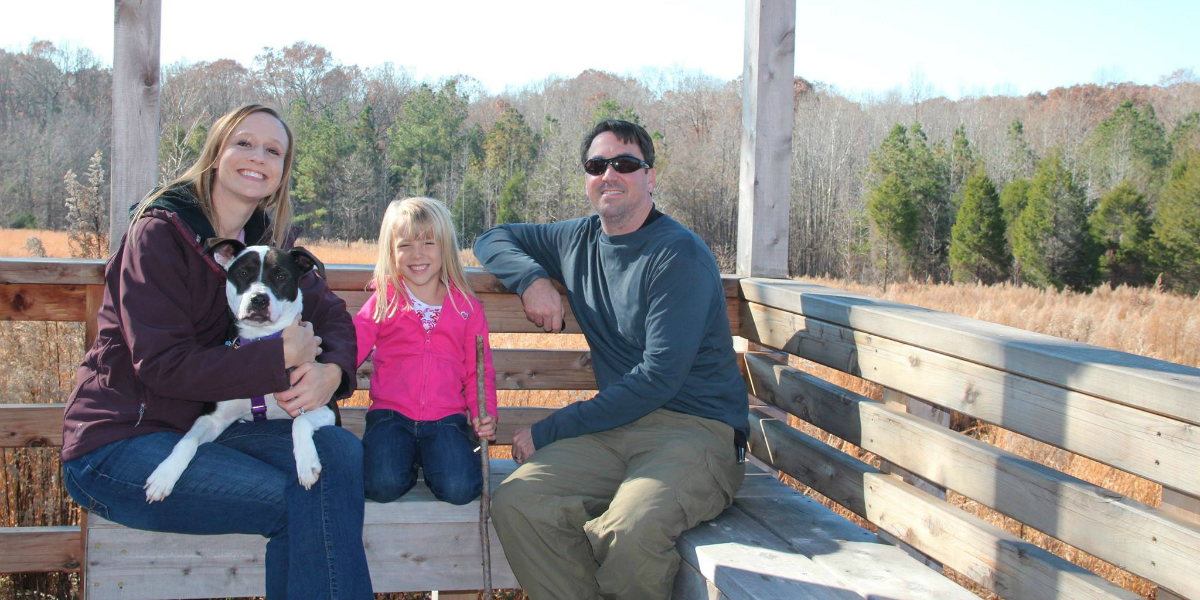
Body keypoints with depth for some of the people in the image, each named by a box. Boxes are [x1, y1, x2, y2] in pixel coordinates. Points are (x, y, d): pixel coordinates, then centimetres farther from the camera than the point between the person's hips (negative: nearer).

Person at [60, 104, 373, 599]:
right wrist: (281, 357, -21)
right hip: (118, 442, -6)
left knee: (339, 452, -18)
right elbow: (162, 364, -21)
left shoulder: (265, 241, 8)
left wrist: (330, 370, -19)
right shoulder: (159, 232, -13)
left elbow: (330, 313, 4)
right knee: (292, 502, -24)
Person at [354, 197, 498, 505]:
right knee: (383, 486, -25)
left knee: (460, 489, -23)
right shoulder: (382, 303, 8)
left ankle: (431, 459, 10)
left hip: (446, 418, 0)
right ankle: (407, 459, 9)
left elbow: (479, 370, 12)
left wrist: (485, 414, -6)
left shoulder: (467, 307, 9)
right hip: (391, 416, 0)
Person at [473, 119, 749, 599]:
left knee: (631, 527, -35)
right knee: (516, 502, -22)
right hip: (617, 424, 6)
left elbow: (657, 379, -15)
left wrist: (549, 431, -12)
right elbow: (492, 239, 28)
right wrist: (531, 278, 4)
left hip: (697, 428, -5)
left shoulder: (680, 255, -8)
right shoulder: (579, 241, 14)